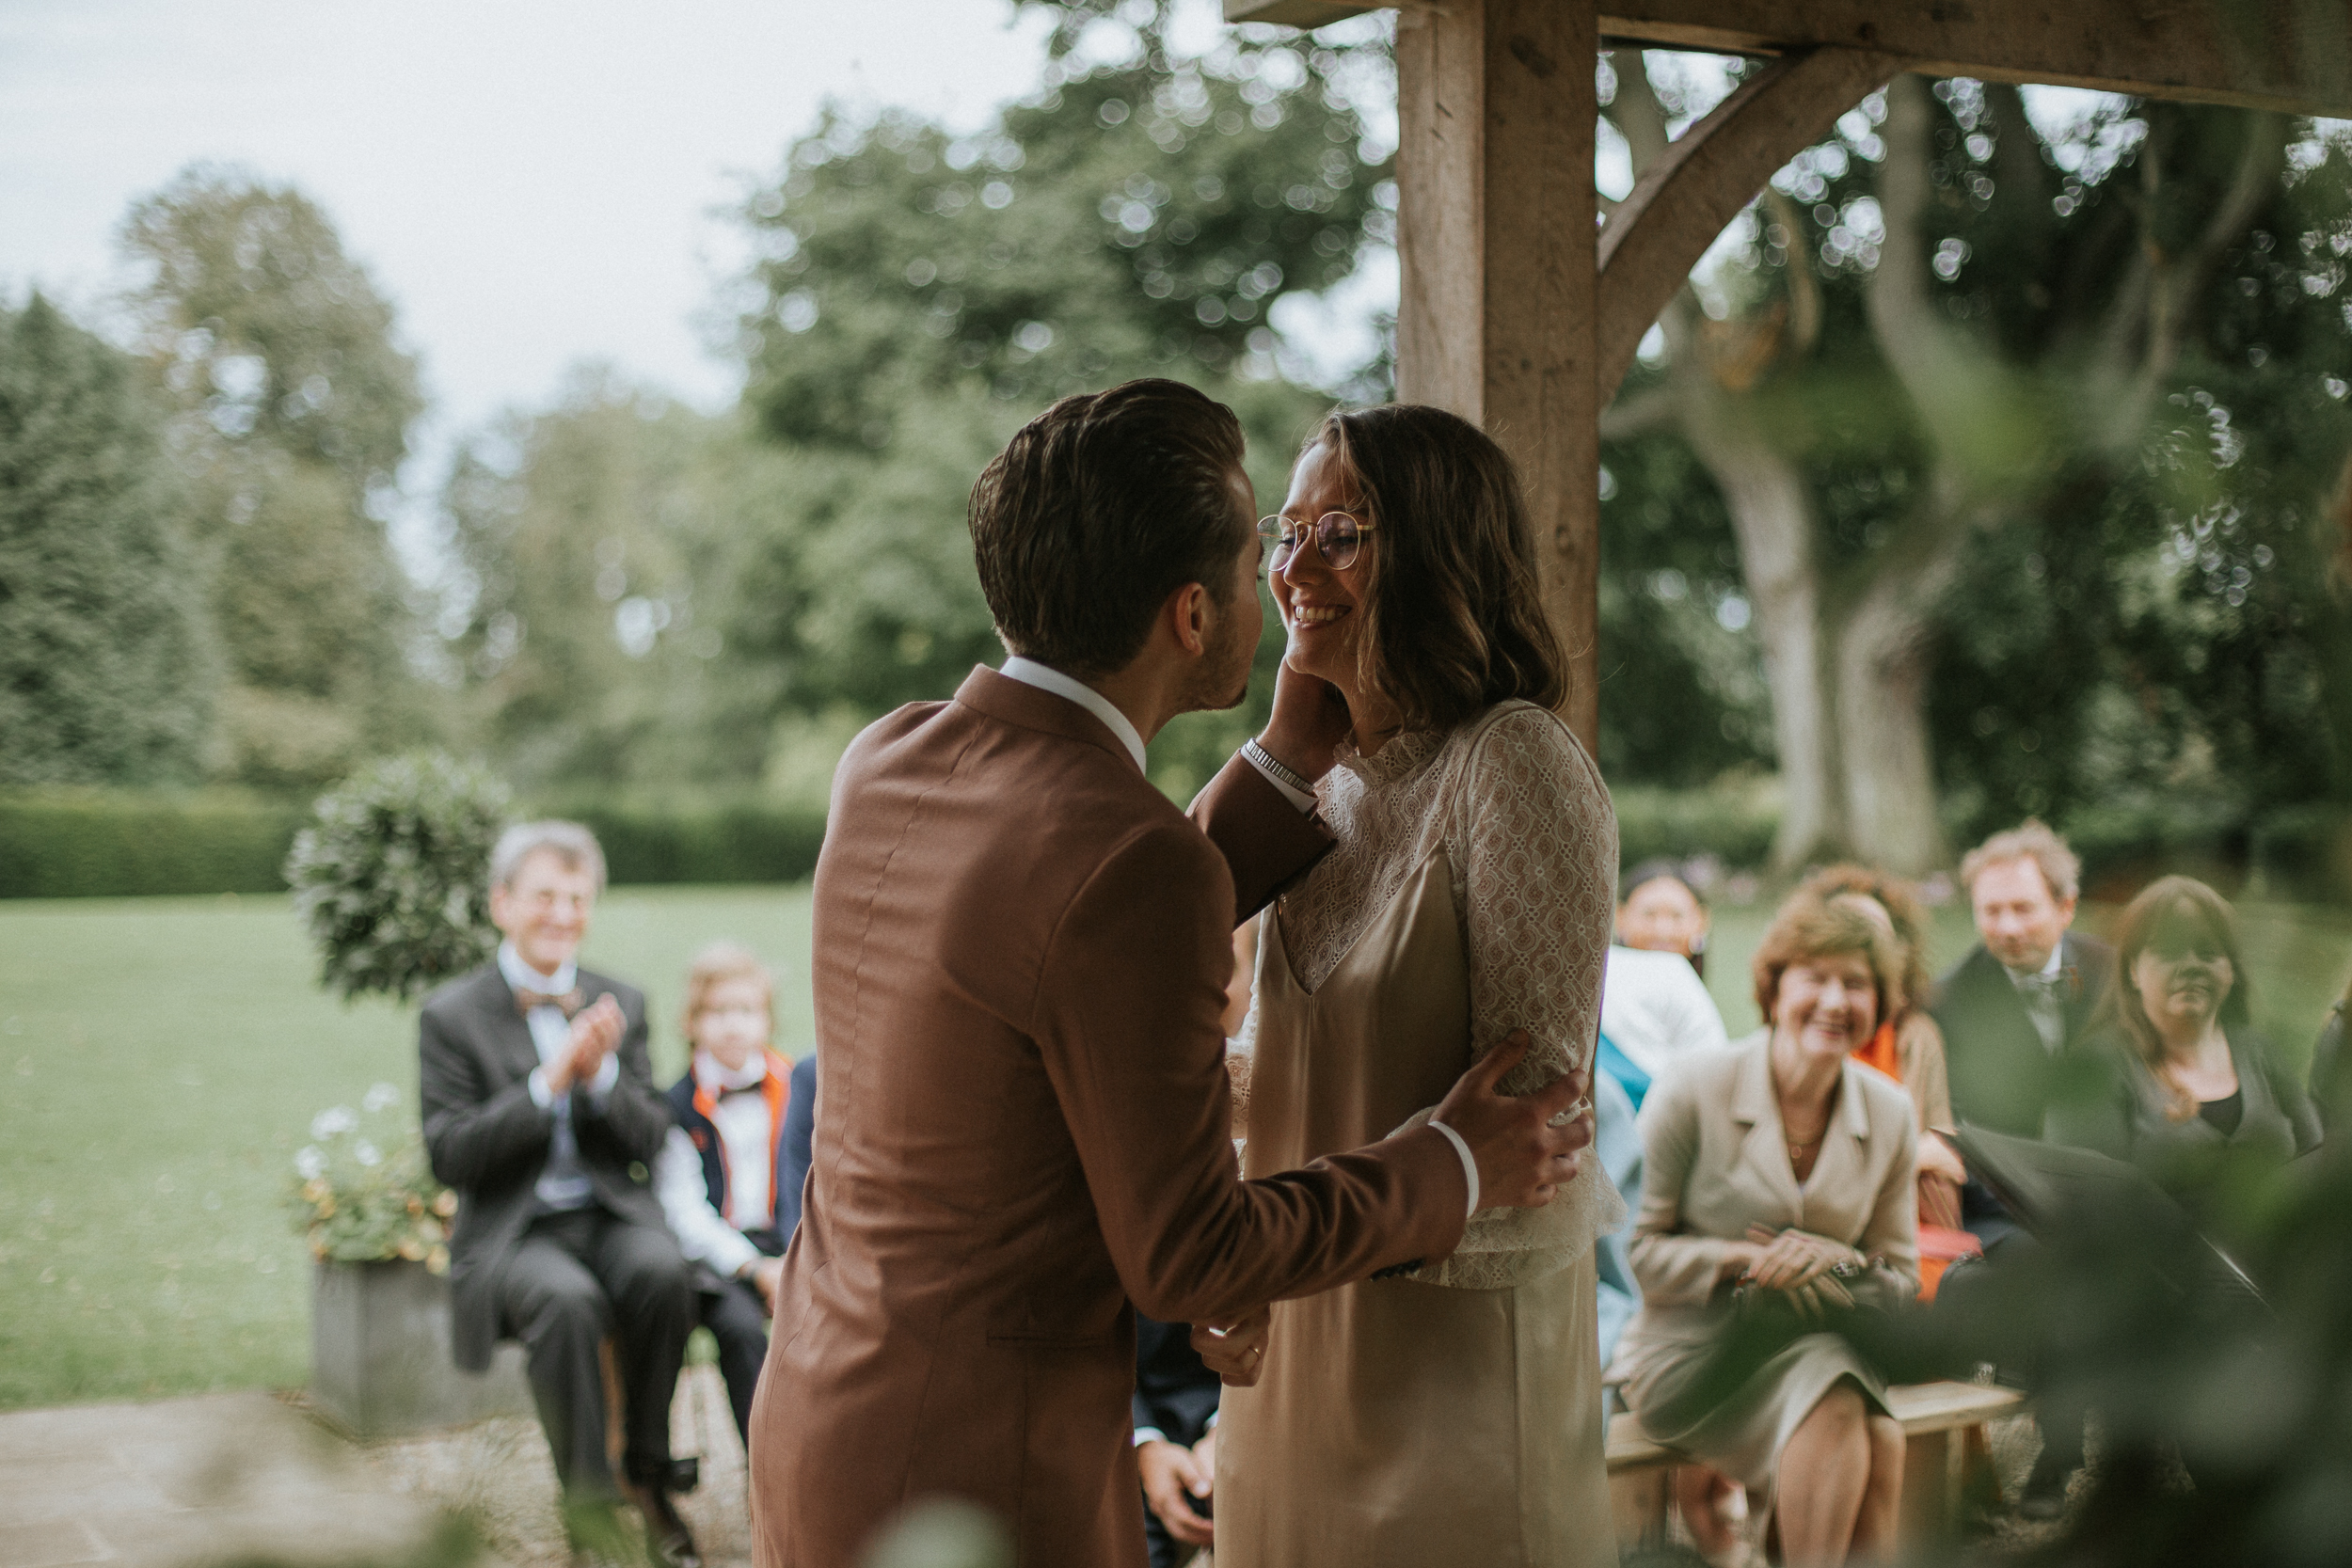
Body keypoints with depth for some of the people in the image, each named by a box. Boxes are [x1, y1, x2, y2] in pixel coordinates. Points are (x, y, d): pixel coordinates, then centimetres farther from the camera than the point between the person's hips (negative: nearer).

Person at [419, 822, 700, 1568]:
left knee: (663, 1273, -31)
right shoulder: (451, 1015, 1)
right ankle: (587, 1499, -19)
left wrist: (602, 1074, -13)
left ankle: (646, 1473, -11)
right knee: (565, 1299, -35)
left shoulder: (621, 1003, 12)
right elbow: (449, 1157, -8)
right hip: (513, 1232, -3)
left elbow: (651, 1139, 7)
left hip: (612, 1216, 3)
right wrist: (548, 1082, -17)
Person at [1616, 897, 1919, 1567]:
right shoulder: (1691, 1095, -7)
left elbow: (1900, 1280, 11)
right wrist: (1744, 1258, -18)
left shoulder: (1890, 1113, 6)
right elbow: (1634, 1249, -4)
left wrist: (1840, 1261, -12)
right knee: (1836, 1407, -34)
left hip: (1823, 1347, 4)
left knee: (1883, 1444, -31)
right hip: (1693, 1353, -4)